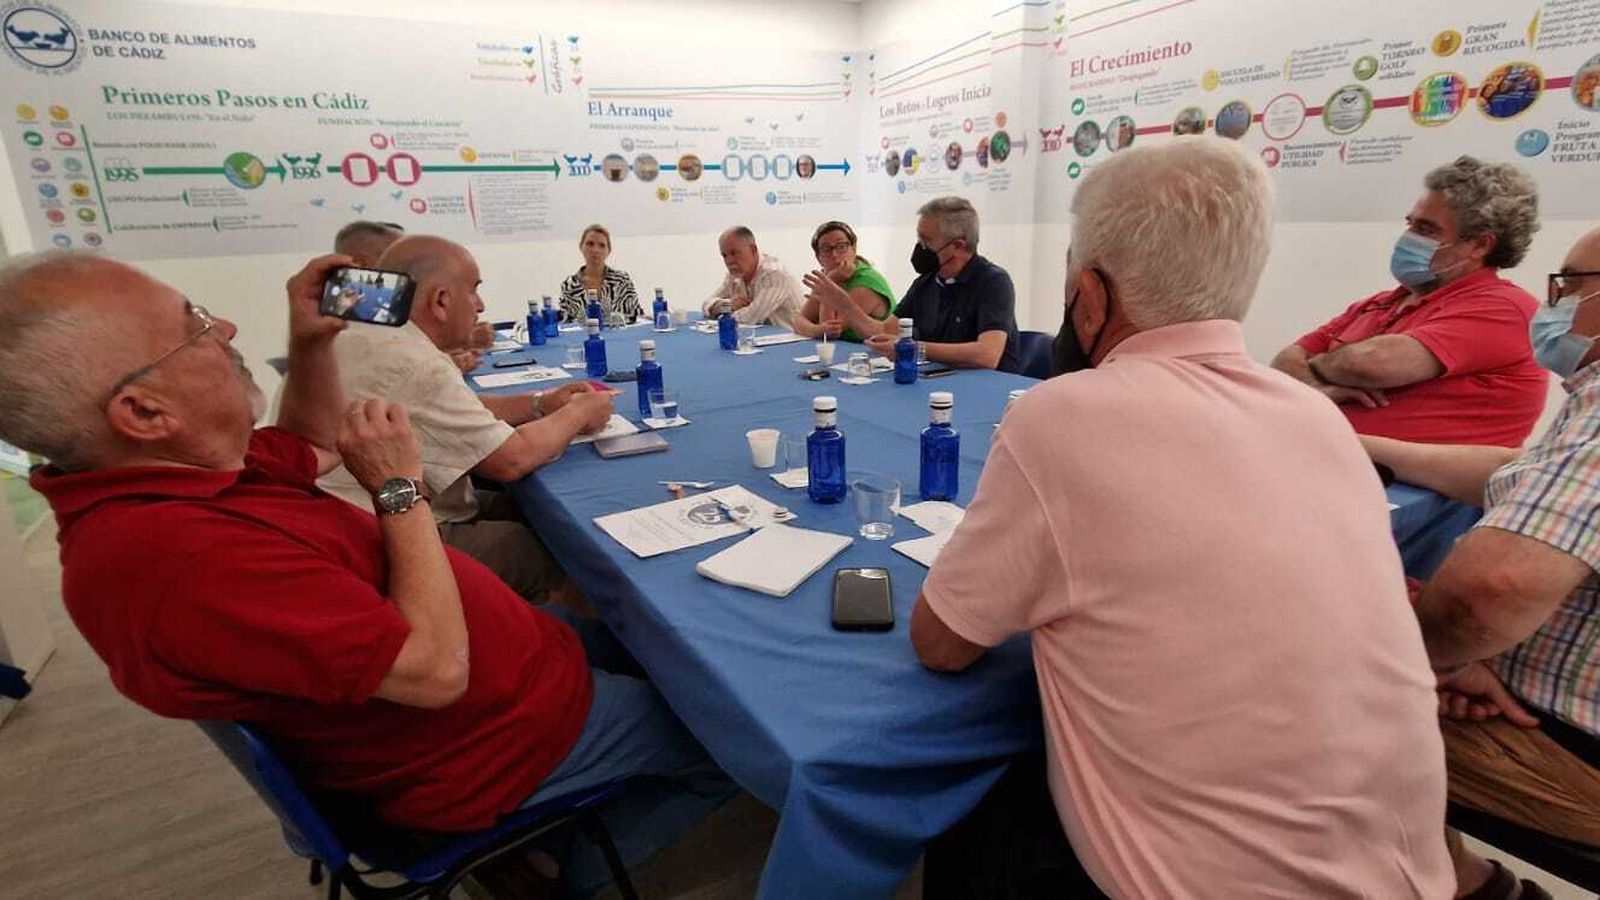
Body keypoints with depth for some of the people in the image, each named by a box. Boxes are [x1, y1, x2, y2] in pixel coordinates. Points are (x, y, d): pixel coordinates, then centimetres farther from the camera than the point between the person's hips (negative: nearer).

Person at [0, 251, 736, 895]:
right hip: (488, 738, -9)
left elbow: (315, 446, 15)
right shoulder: (178, 553, -36)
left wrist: (310, 342, -2)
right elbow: (437, 668, -31)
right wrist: (399, 488, -22)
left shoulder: (154, 482, -4)